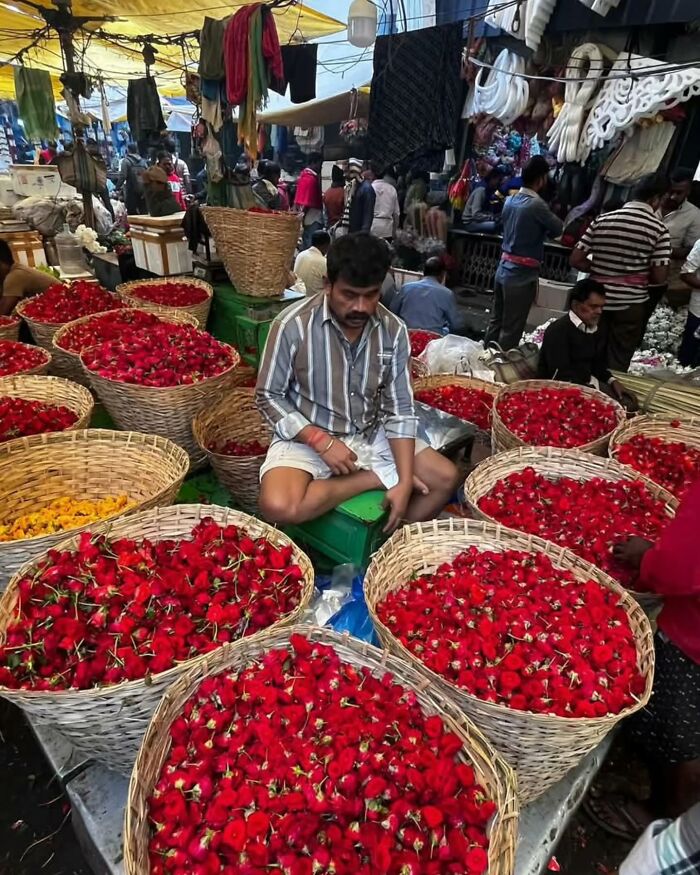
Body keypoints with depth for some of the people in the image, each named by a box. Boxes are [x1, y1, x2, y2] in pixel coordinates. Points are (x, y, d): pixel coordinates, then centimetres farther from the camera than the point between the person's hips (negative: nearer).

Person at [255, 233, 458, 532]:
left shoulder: (394, 331, -8)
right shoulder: (293, 325, -18)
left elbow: (399, 409, -5)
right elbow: (269, 397, -9)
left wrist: (405, 481, -15)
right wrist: (321, 441, -21)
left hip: (370, 436, 4)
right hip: (307, 436, -3)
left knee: (446, 478, -3)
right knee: (279, 507, -31)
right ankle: (378, 477, -12)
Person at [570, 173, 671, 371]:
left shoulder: (602, 220, 0)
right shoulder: (658, 229, -8)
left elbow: (576, 260, -2)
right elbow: (659, 277, -10)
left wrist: (600, 270, 10)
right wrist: (640, 274, 10)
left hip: (597, 299, 3)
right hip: (631, 303, -3)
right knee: (618, 362, 9)